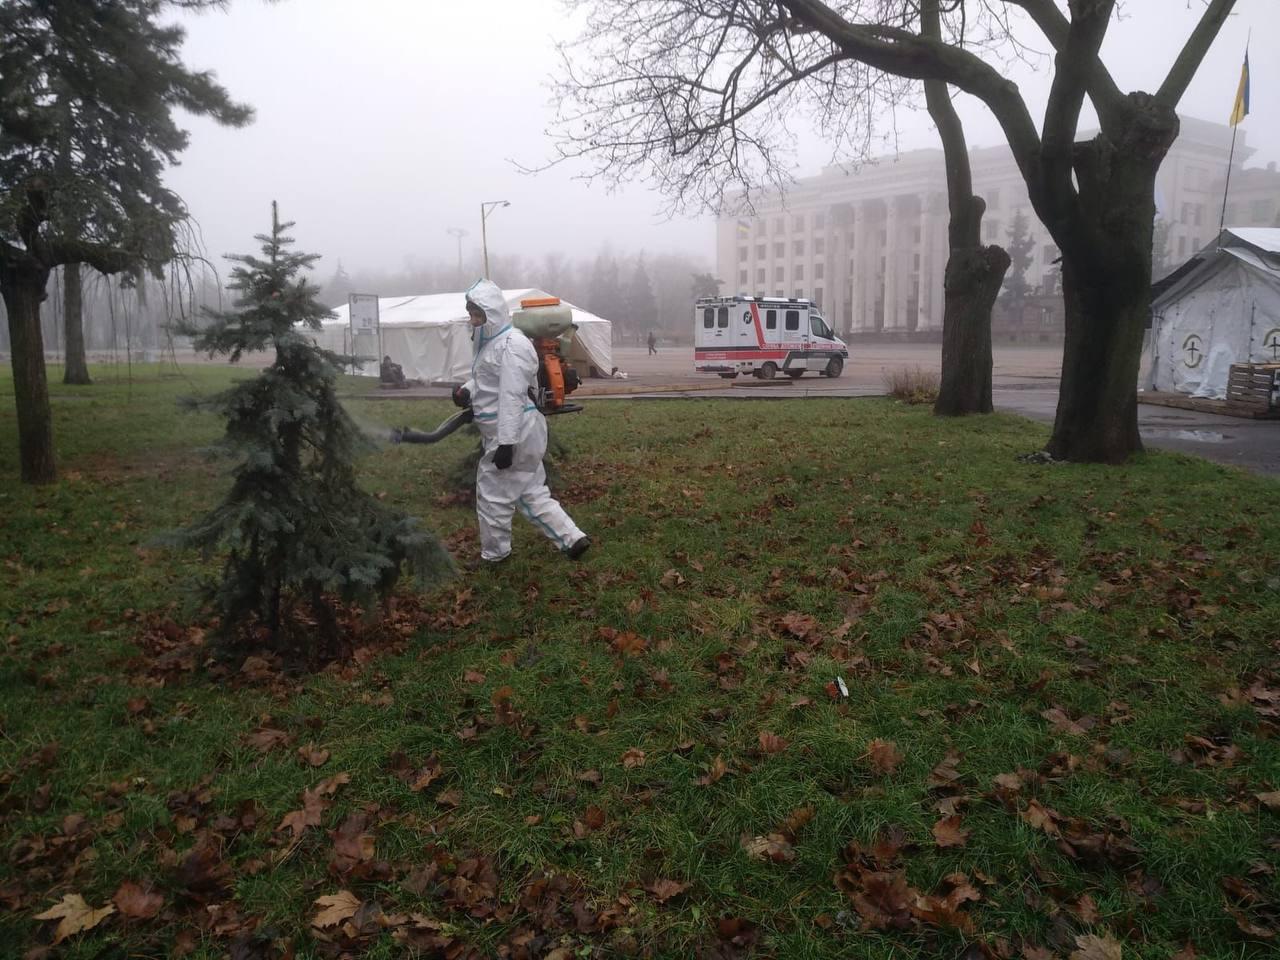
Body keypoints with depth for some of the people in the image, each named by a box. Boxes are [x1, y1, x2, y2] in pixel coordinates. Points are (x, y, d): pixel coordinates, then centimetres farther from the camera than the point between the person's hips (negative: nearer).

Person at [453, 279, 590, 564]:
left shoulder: (510, 345, -20)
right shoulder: (491, 341, 13)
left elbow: (512, 397, -24)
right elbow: (488, 381, 25)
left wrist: (506, 443, -26)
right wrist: (467, 389, 1)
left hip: (514, 435, -10)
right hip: (510, 433, 10)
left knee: (493, 495, 4)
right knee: (531, 492, 15)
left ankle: (493, 556, 21)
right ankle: (573, 538, 18)